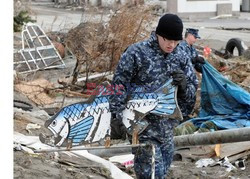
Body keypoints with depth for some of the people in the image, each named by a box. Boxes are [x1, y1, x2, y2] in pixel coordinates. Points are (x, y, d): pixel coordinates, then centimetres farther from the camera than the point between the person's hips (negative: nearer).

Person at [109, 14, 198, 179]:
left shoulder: (181, 59, 7)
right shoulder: (136, 53, -9)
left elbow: (192, 92, 12)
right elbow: (119, 86, -7)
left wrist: (184, 86, -12)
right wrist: (117, 117, -13)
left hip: (167, 129, 6)